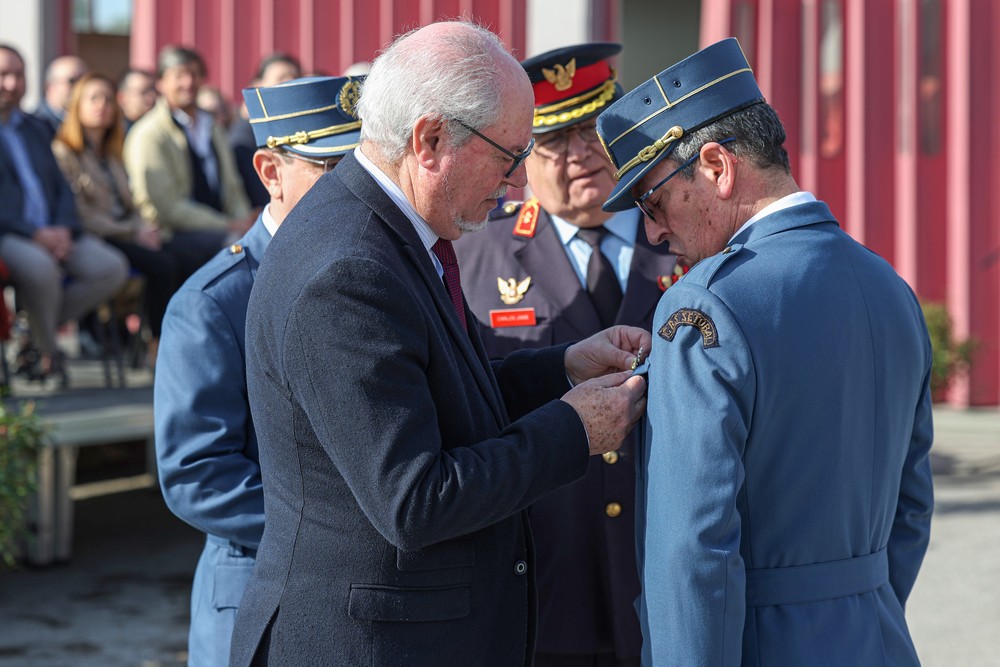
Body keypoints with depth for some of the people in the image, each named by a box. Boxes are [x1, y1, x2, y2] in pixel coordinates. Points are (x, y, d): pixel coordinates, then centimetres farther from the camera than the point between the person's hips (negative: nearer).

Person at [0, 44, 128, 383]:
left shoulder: (35, 129, 22)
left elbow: (62, 188, 19)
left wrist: (64, 229, -2)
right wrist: (34, 234, -18)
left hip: (52, 236, 7)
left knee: (112, 267, -16)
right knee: (40, 266, -38)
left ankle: (34, 334, -4)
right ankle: (46, 352, -10)